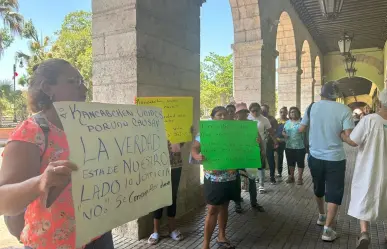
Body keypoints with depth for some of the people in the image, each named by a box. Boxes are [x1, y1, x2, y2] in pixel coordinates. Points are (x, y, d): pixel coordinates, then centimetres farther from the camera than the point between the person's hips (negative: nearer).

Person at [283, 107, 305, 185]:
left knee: (300, 162, 3)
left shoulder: (302, 121, -4)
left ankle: (300, 178, 14)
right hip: (289, 146, 5)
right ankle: (291, 176, 27)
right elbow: (283, 131, 18)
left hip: (300, 146, -5)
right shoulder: (287, 122, 11)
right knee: (290, 162, 13)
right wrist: (284, 134, -4)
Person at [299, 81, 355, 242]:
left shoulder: (312, 107, -2)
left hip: (315, 157, 4)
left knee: (319, 188, 22)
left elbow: (301, 129, 5)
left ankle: (321, 216, 41)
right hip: (335, 158, -3)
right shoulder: (344, 110, -10)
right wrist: (337, 133, 4)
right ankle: (327, 229, 4)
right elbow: (349, 136, -16)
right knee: (334, 193, 6)